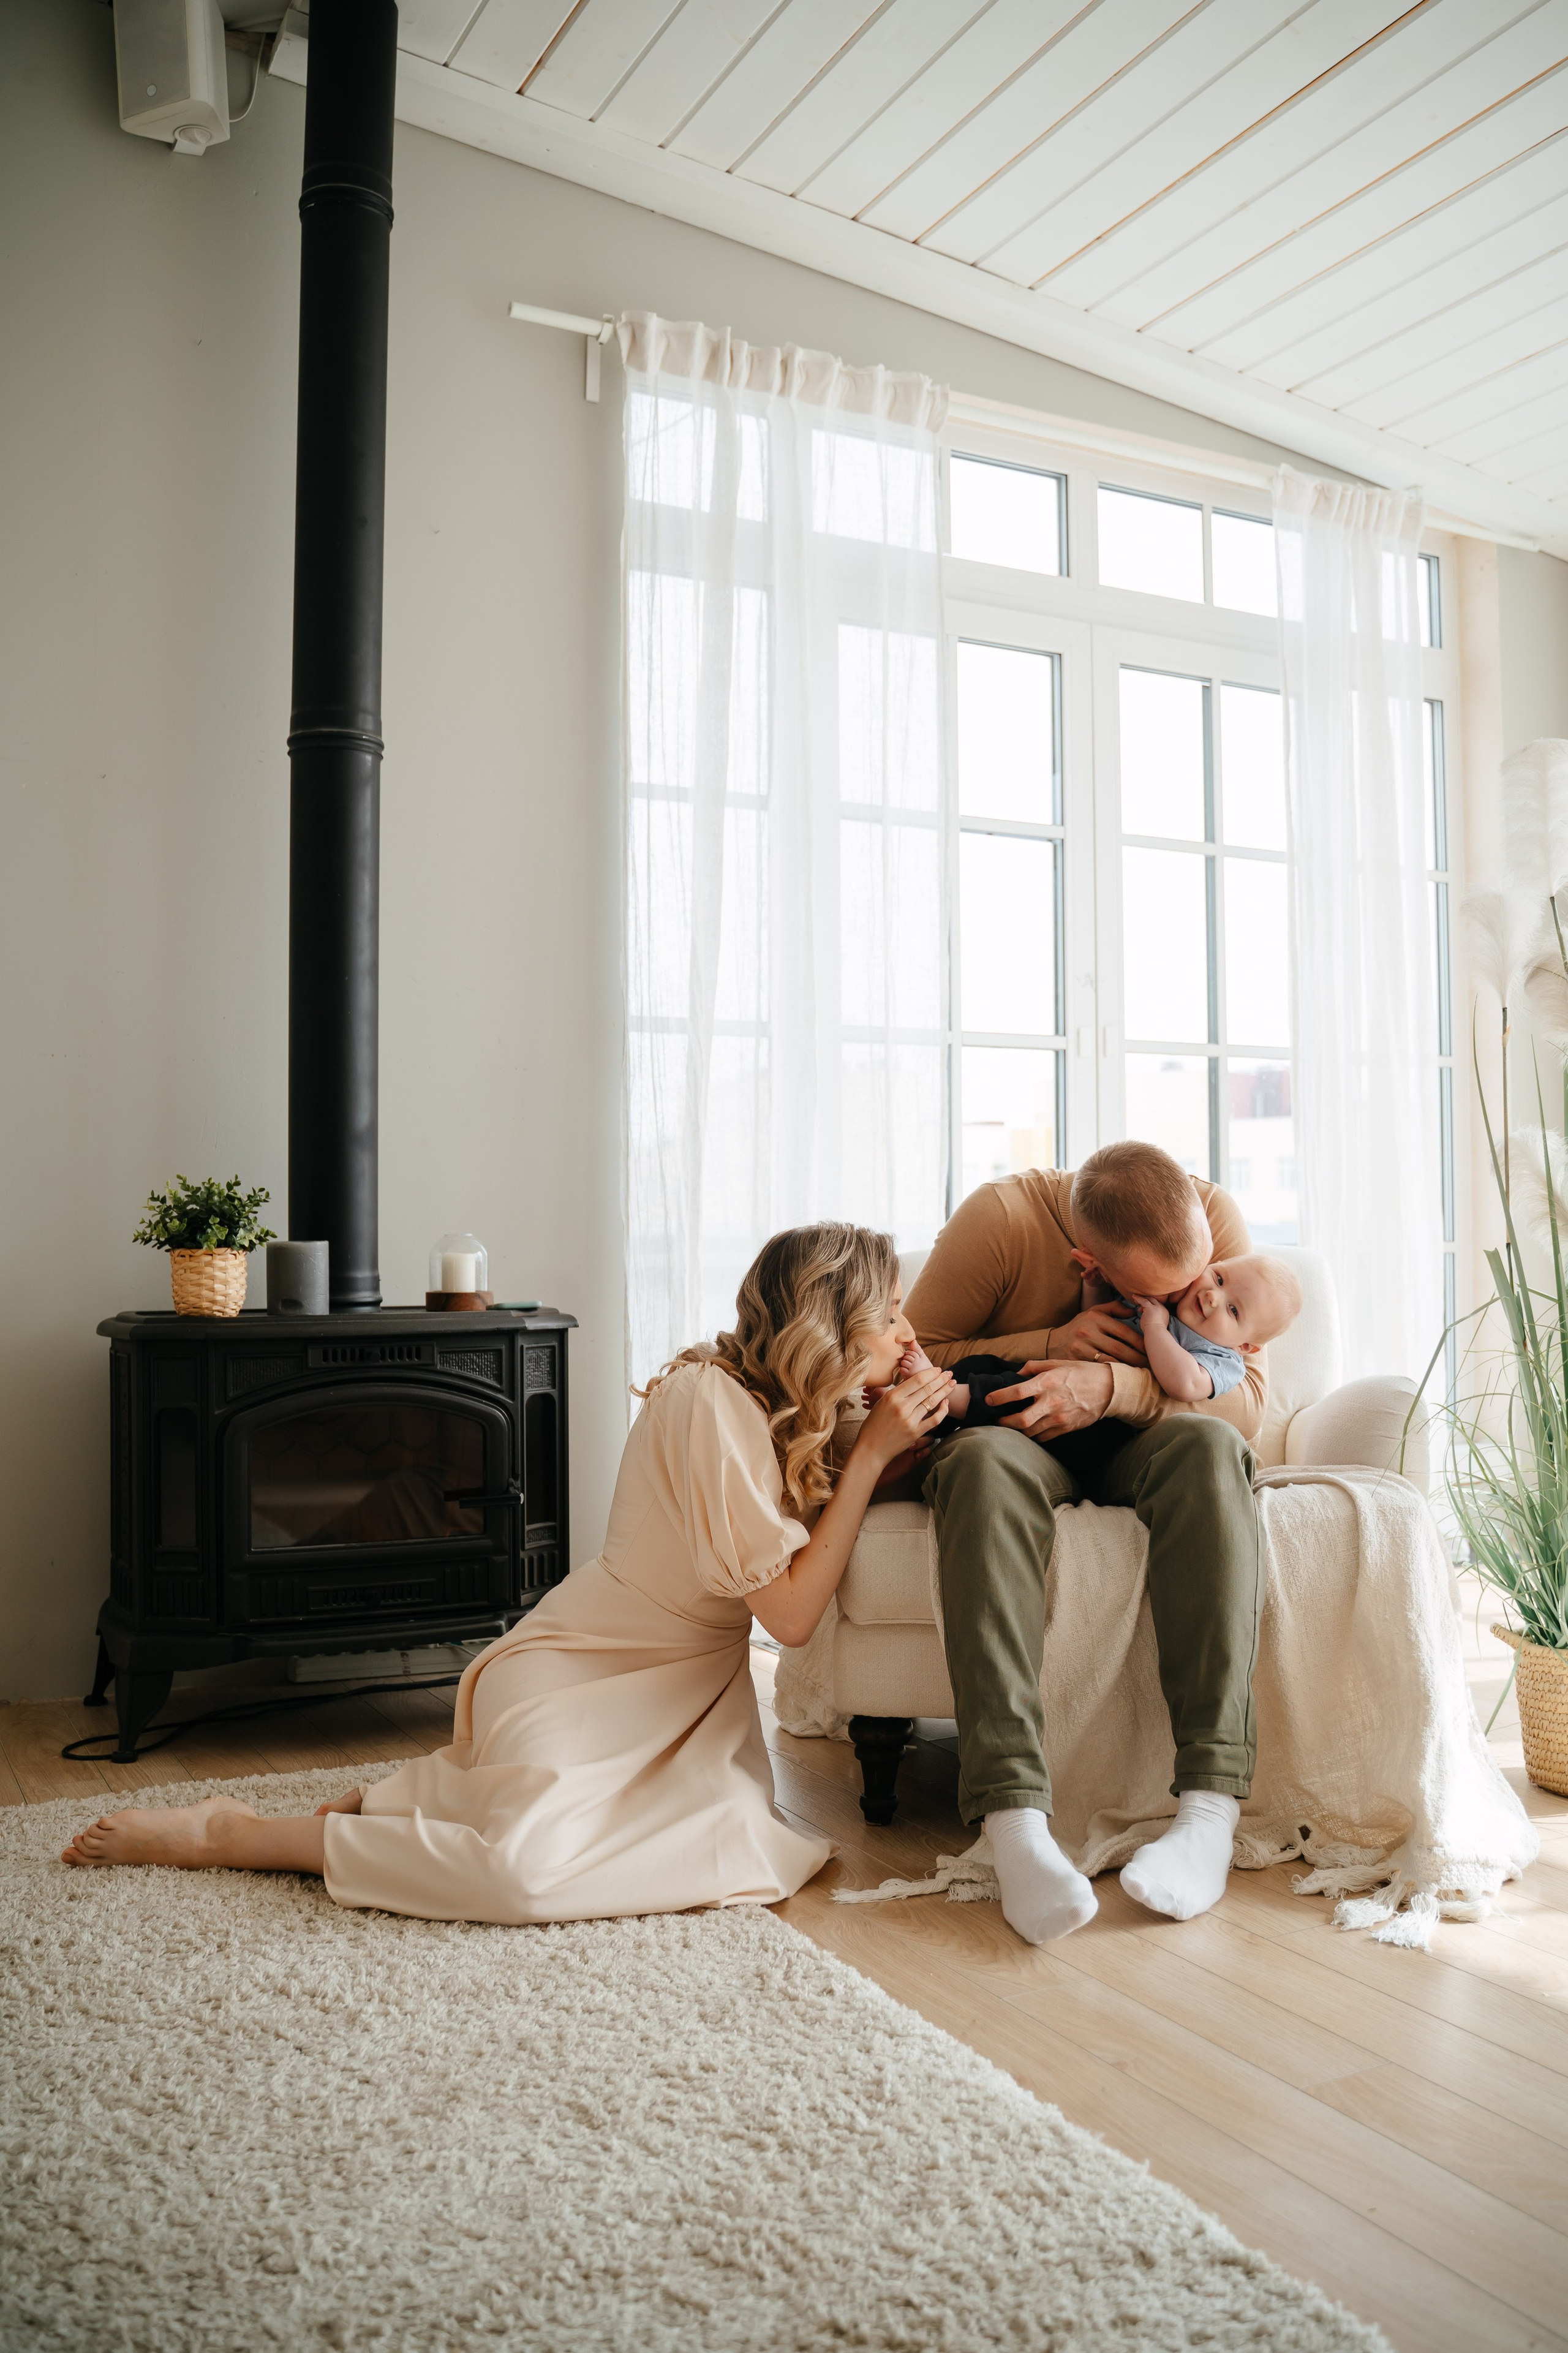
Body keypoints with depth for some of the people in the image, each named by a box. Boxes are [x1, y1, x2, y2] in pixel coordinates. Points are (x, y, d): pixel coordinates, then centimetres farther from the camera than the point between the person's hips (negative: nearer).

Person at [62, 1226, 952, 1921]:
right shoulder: (712, 1402, -22)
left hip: (678, 1693, 10)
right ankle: (227, 1834, -7)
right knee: (533, 1866, -31)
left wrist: (902, 1439, -2)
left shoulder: (786, 1413, 5)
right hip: (571, 1679, -10)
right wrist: (872, 1454, -18)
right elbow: (793, 1611, -21)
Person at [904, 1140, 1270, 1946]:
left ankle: (1211, 1805, -40)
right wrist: (1050, 1345, -27)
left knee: (1209, 1447, -35)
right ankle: (1014, 1820, -48)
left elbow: (1247, 1397, -15)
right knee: (985, 1463, -39)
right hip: (1021, 1434, -1)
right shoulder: (1000, 1218, -20)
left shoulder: (1215, 1217, -13)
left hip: (1138, 1445, 2)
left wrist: (1112, 1387, -31)